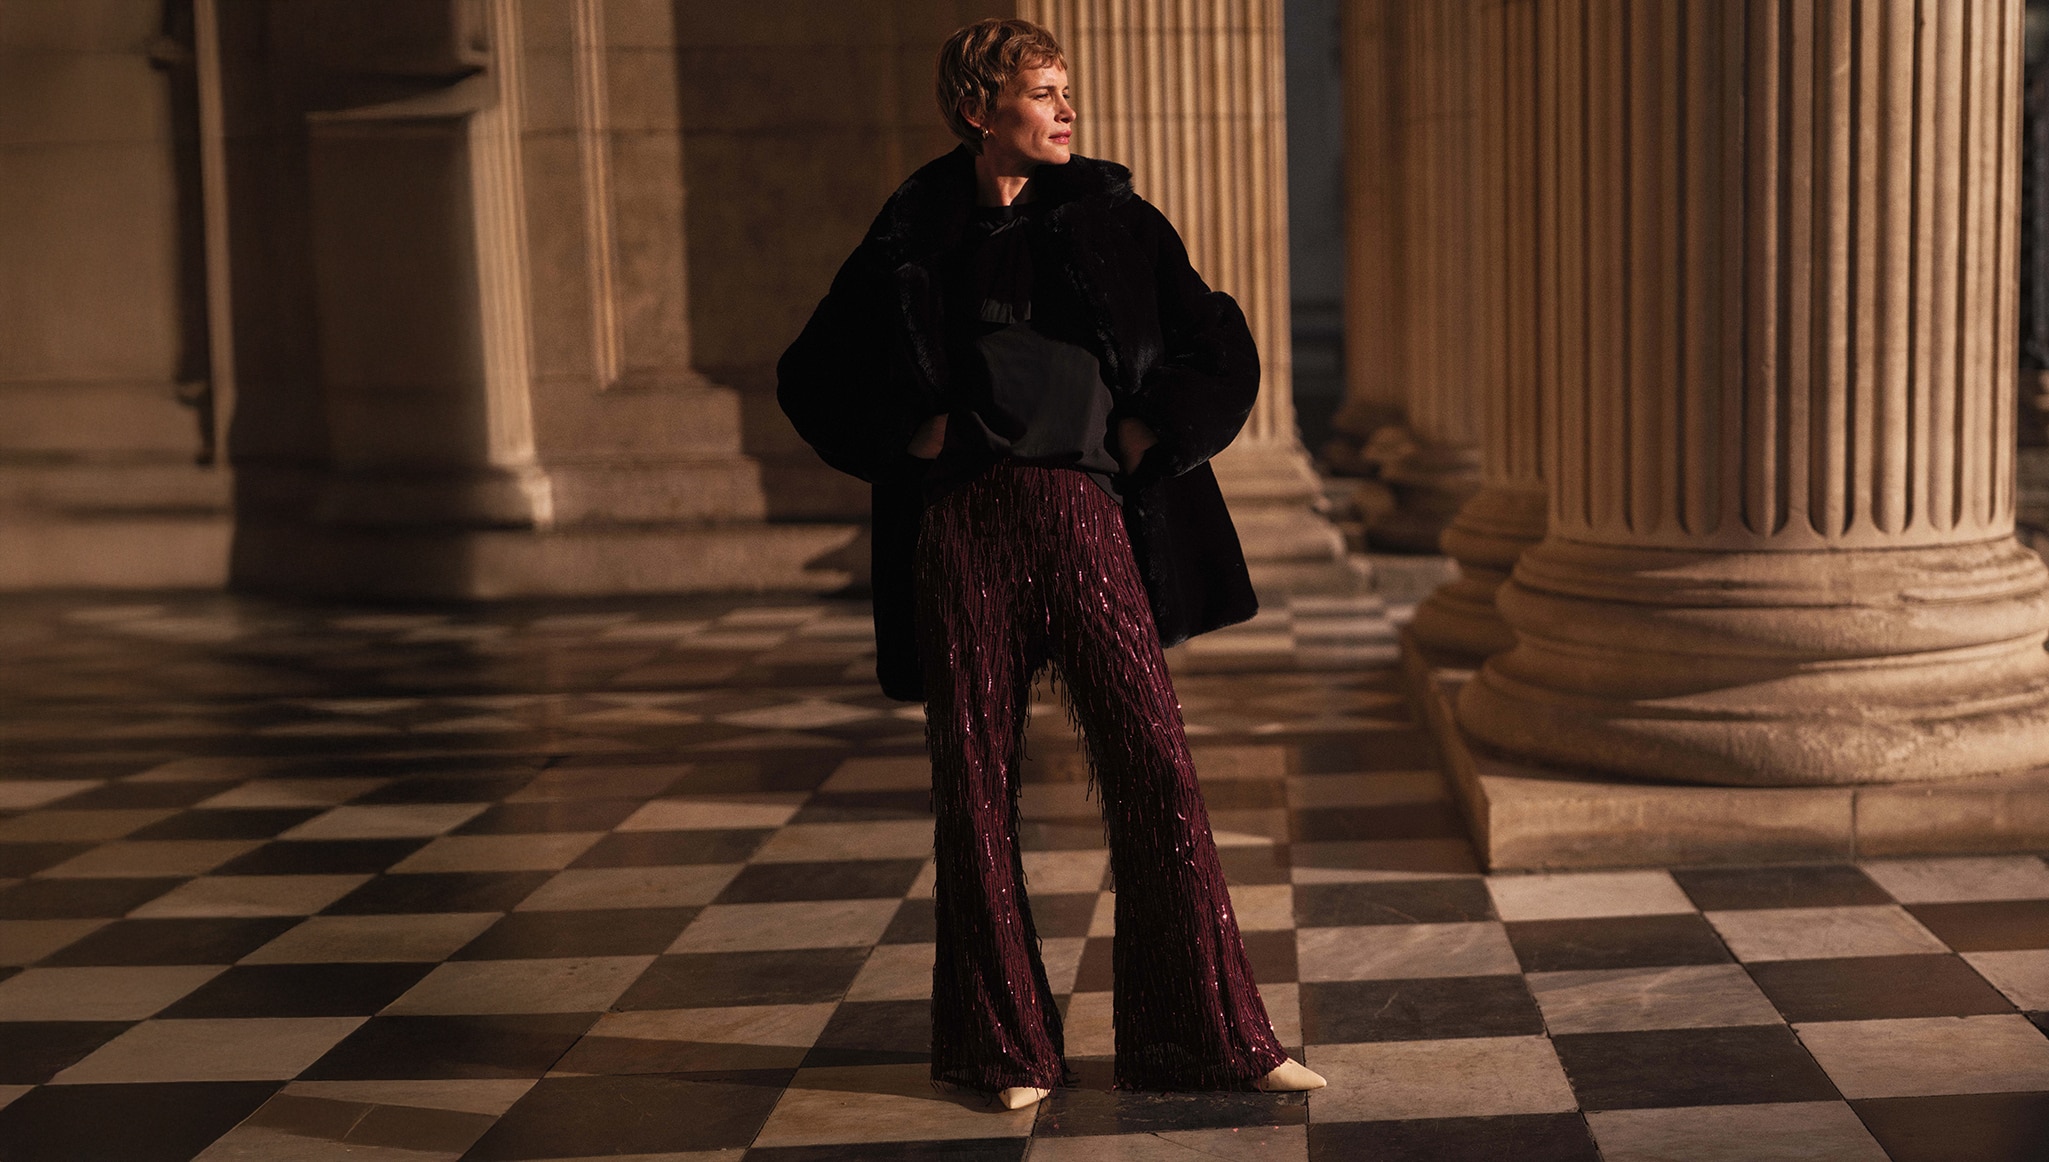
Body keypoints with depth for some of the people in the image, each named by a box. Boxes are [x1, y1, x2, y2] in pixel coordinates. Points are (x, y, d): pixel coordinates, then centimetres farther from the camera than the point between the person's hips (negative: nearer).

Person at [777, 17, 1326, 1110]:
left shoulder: (1114, 221, 8)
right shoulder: (914, 239, 6)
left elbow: (1224, 354, 10)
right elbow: (812, 375, 11)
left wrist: (1141, 441, -1)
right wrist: (916, 435, -2)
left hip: (1088, 525, 1)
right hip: (965, 530, 0)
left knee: (1156, 773, -5)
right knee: (976, 785, 3)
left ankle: (1207, 1032, 5)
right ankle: (1002, 1043, 17)